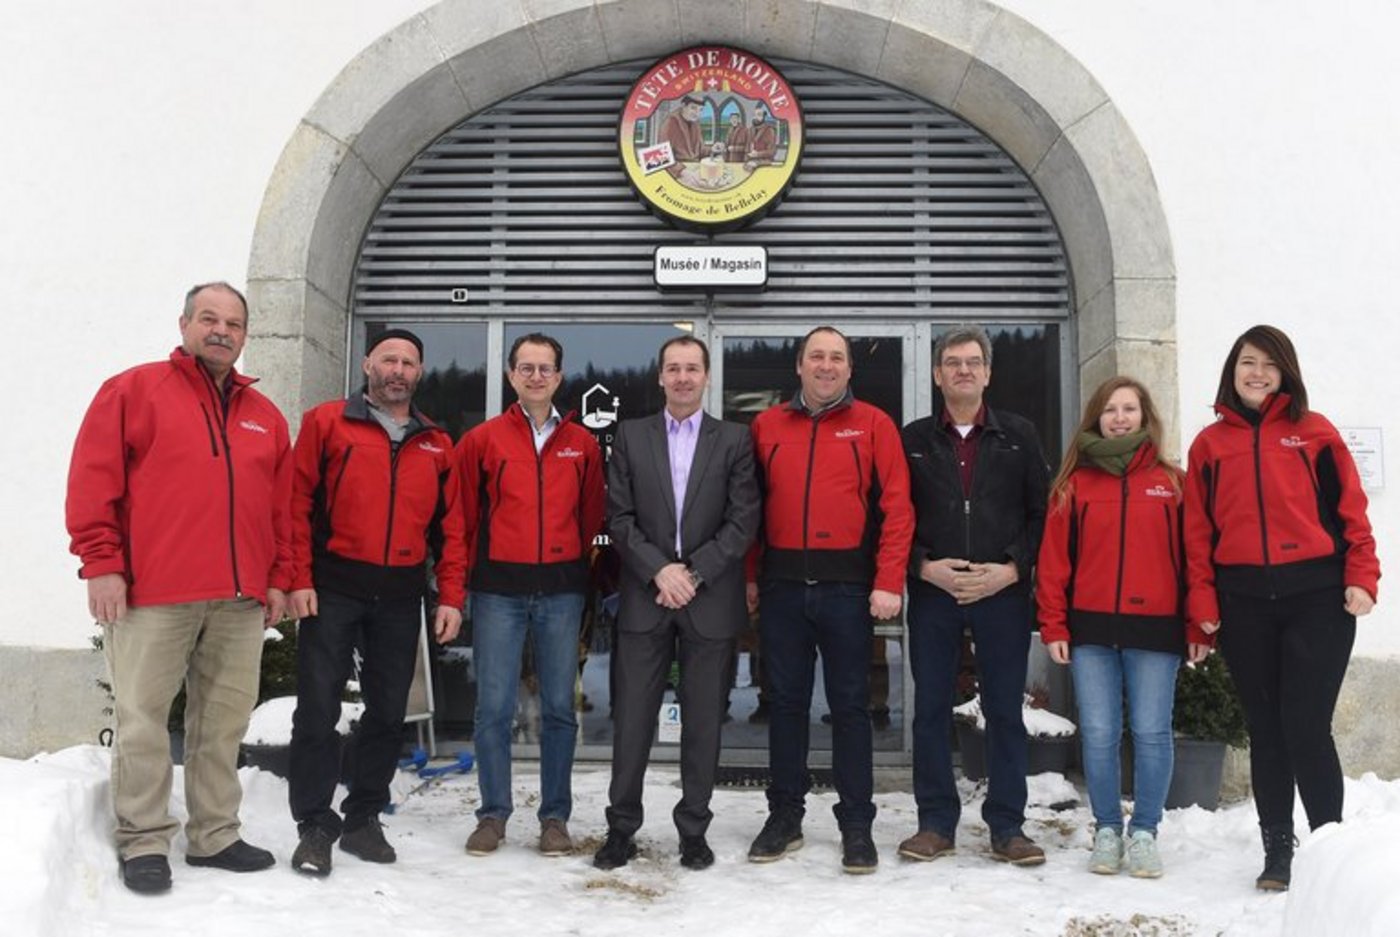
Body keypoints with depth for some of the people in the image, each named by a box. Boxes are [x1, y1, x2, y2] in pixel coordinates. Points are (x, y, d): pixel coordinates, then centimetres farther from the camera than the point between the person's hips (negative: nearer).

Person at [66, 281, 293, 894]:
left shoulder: (265, 417, 17)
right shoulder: (134, 390, 4)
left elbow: (282, 505, 16)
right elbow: (93, 479, -3)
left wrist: (279, 578, 10)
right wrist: (102, 563, -9)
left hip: (241, 598, 4)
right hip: (152, 593, -4)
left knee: (224, 720, 8)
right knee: (142, 717, 1)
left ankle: (214, 836, 19)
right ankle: (143, 842, 11)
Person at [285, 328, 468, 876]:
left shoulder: (436, 444, 12)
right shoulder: (326, 423, 2)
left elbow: (450, 526, 10)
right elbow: (298, 502, -3)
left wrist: (450, 597, 3)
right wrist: (298, 579, -11)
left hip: (401, 595, 4)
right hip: (333, 589, -3)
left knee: (388, 711, 9)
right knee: (318, 708, -1)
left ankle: (362, 819, 22)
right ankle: (314, 825, 10)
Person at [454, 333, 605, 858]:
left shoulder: (582, 444, 7)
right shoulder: (483, 439, 3)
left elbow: (592, 514, 13)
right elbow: (464, 511, 7)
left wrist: (575, 565, 11)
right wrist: (472, 572, 6)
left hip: (561, 591, 1)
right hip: (498, 590, -1)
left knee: (559, 706, 5)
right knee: (494, 706, 1)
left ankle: (555, 816, 16)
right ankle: (493, 814, 14)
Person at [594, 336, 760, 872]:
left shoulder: (734, 440, 5)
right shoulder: (631, 436, 7)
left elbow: (743, 521, -2)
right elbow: (619, 517, 2)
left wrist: (694, 572, -11)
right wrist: (659, 569, -11)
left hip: (711, 601, 0)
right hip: (644, 598, 1)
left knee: (703, 723, 7)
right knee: (632, 720, 4)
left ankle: (694, 831, 20)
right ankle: (621, 827, 17)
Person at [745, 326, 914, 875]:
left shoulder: (873, 425, 3)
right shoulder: (767, 426, 10)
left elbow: (896, 506, -3)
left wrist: (888, 582, -11)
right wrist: (749, 575, 4)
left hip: (847, 586, -2)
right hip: (782, 585, 3)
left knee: (850, 705, 5)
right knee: (785, 701, 10)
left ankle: (856, 825, 15)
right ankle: (784, 817, 22)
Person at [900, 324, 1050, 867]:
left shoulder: (1018, 436, 8)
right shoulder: (914, 439, 8)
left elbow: (1042, 512, 5)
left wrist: (1012, 568, -7)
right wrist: (925, 566, -8)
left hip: (1003, 593, 0)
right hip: (932, 593, 1)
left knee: (1005, 711, 4)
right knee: (931, 710, 4)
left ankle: (1007, 826, 15)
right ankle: (936, 823, 15)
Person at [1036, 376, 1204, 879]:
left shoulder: (1171, 482, 7)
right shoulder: (1075, 483, 8)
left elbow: (1191, 555, 4)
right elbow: (1054, 557, 4)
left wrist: (1199, 627, 0)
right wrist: (1053, 626, -1)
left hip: (1155, 628, -1)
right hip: (1090, 630, 1)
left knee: (1151, 733, 2)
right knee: (1099, 734, 4)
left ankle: (1144, 833, 16)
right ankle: (1107, 831, 17)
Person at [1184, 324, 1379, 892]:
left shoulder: (1315, 432, 6)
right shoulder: (1210, 443, 10)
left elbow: (1350, 509, 3)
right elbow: (1197, 528, 6)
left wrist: (1361, 578, -7)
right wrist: (1201, 600, -1)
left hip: (1316, 596, -2)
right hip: (1242, 603, 2)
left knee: (1307, 728, -4)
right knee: (1266, 730, 9)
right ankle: (1278, 851, 19)